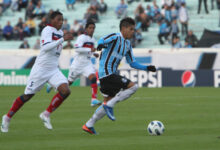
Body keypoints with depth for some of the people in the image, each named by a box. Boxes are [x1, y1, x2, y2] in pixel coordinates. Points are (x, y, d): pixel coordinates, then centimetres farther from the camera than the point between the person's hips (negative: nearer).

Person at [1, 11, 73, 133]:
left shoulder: (60, 32, 11)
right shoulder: (47, 30, -13)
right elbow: (45, 47, -31)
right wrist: (62, 39, -33)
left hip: (53, 70, 7)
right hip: (40, 69, -7)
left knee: (65, 91, -16)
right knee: (27, 96, 1)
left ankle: (46, 114, -1)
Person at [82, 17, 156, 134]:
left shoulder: (127, 44, 18)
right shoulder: (115, 37, -9)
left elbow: (132, 63, 23)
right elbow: (103, 40, -28)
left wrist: (146, 68, 12)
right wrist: (100, 45, -51)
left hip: (112, 74, 9)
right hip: (107, 73, -9)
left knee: (108, 102, 13)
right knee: (133, 86, -16)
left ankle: (88, 125, 20)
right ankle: (109, 105, -12)